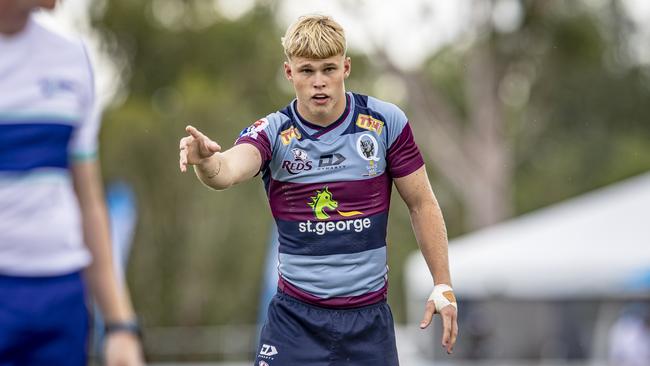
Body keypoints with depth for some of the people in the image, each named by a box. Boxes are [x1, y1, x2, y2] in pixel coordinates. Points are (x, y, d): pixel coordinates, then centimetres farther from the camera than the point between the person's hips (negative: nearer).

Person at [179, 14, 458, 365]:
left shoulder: (386, 122, -4)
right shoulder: (272, 133, -7)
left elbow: (421, 204, 4)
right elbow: (228, 170, -28)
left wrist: (443, 286, 1)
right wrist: (206, 159, -51)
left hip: (369, 318, 1)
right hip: (295, 318, -1)